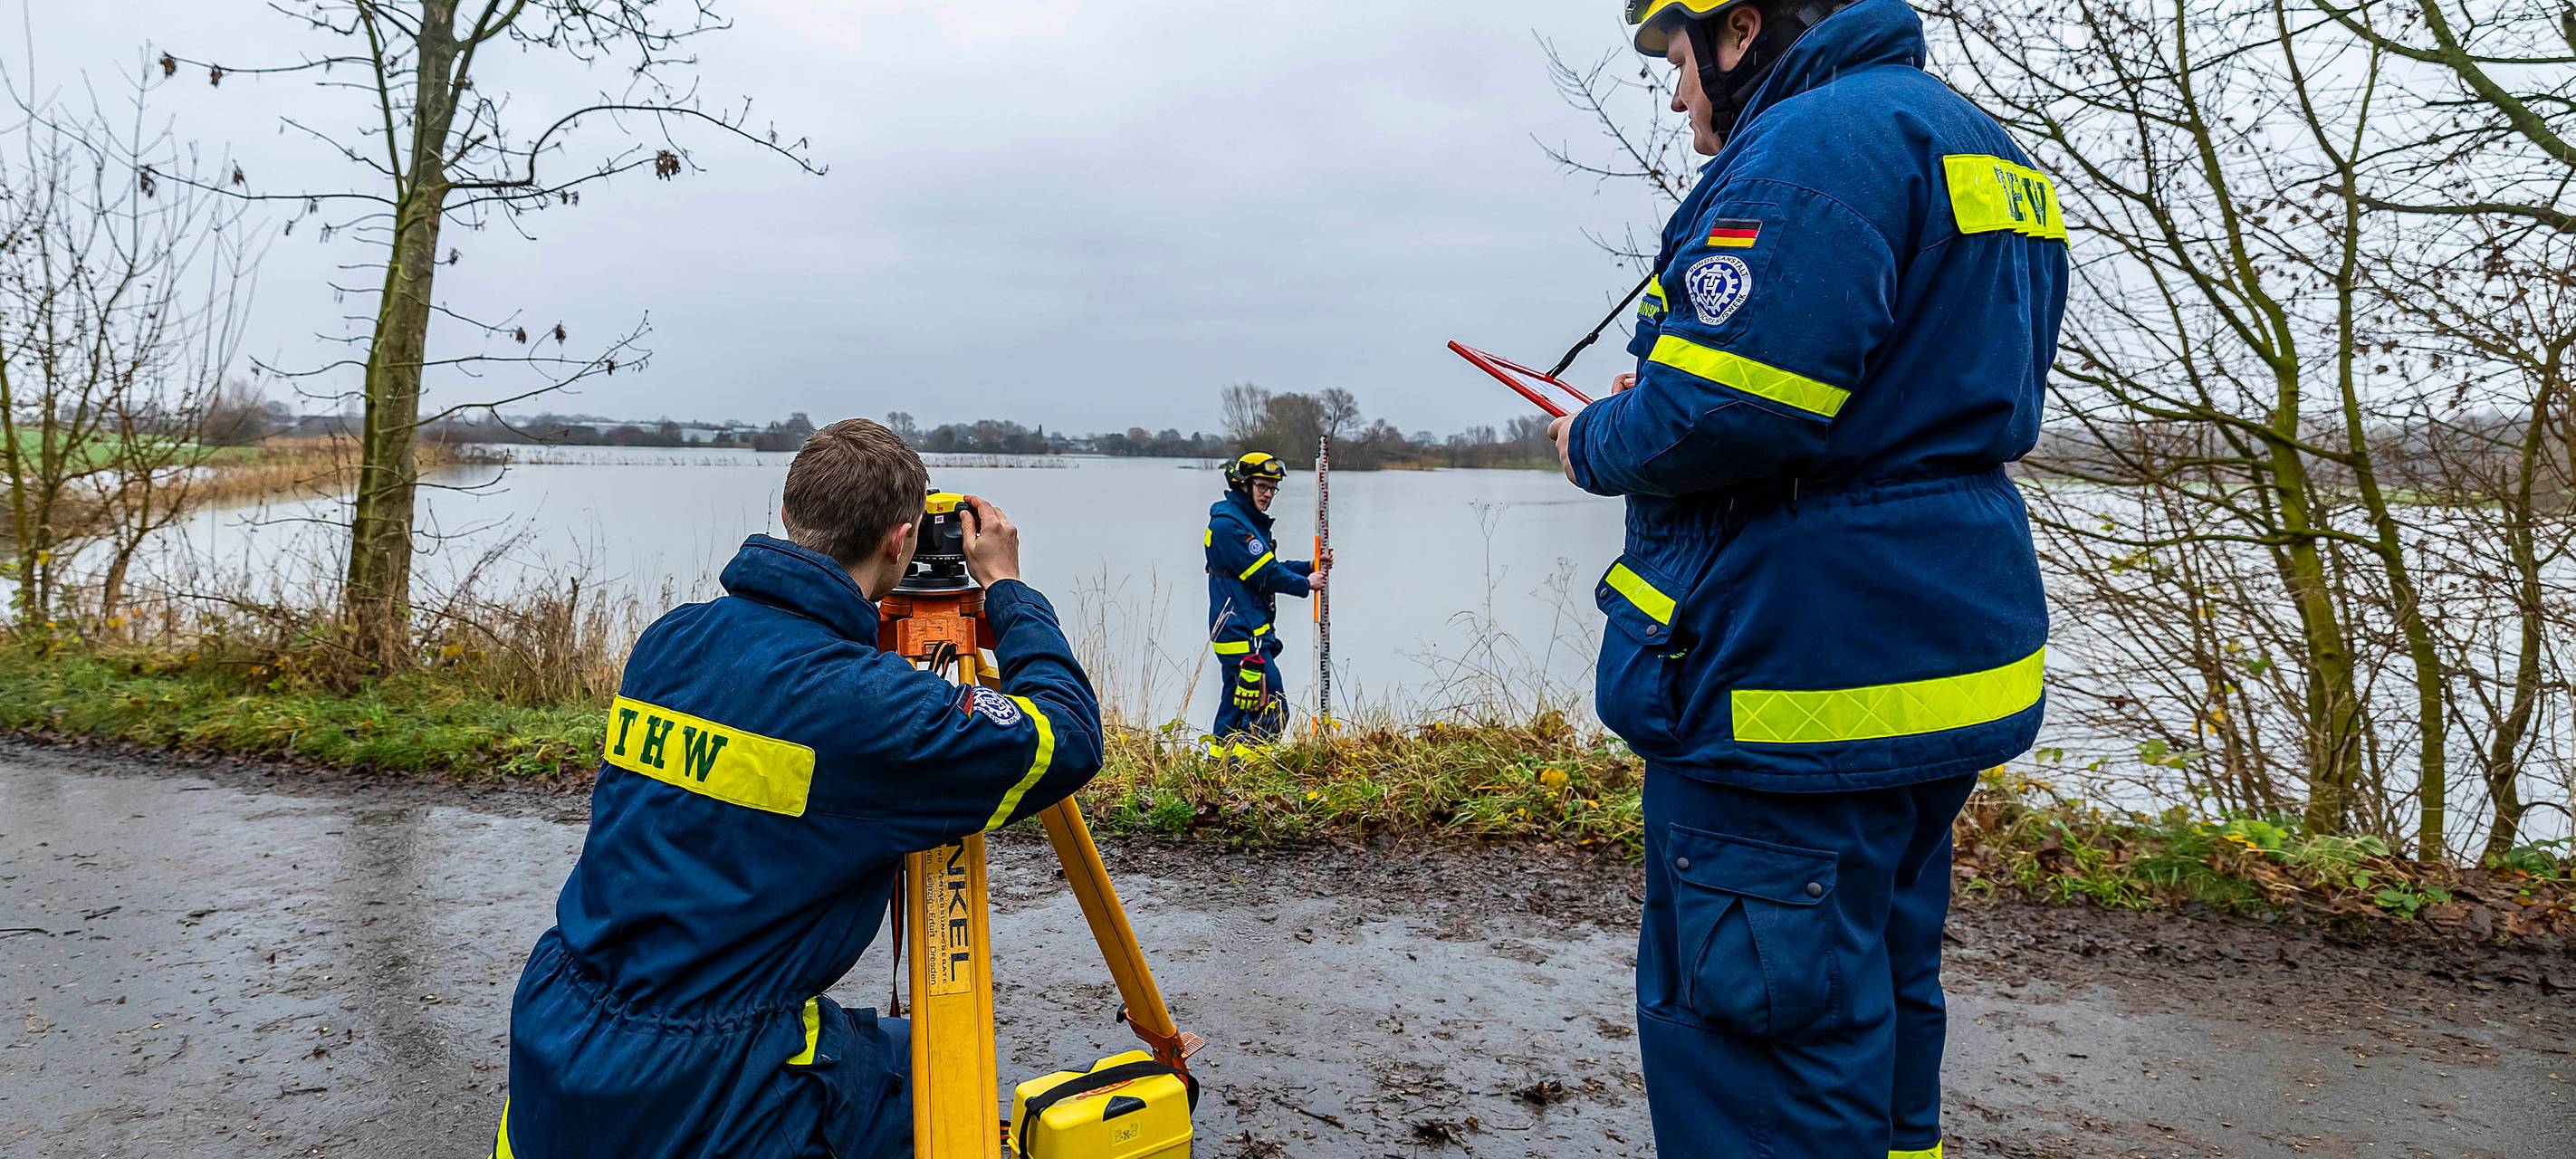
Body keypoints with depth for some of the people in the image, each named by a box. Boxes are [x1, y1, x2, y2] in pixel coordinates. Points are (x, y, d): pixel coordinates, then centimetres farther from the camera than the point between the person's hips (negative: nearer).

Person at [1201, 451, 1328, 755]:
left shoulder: (1250, 522, 19)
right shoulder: (1229, 523, -15)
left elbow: (1272, 567, 20)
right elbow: (1265, 574, -17)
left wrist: (1311, 567, 8)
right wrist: (1306, 584, -5)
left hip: (1241, 630, 11)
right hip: (1241, 632, -11)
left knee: (1236, 700, 17)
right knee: (1271, 705, -13)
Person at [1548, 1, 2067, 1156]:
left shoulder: (1815, 142, -14)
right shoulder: (1976, 146, 19)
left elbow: (1720, 414, -26)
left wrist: (1593, 443, -5)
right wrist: (1660, 405, 16)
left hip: (1799, 687, -11)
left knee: (1755, 1035, -1)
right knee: (1877, 1001, 23)